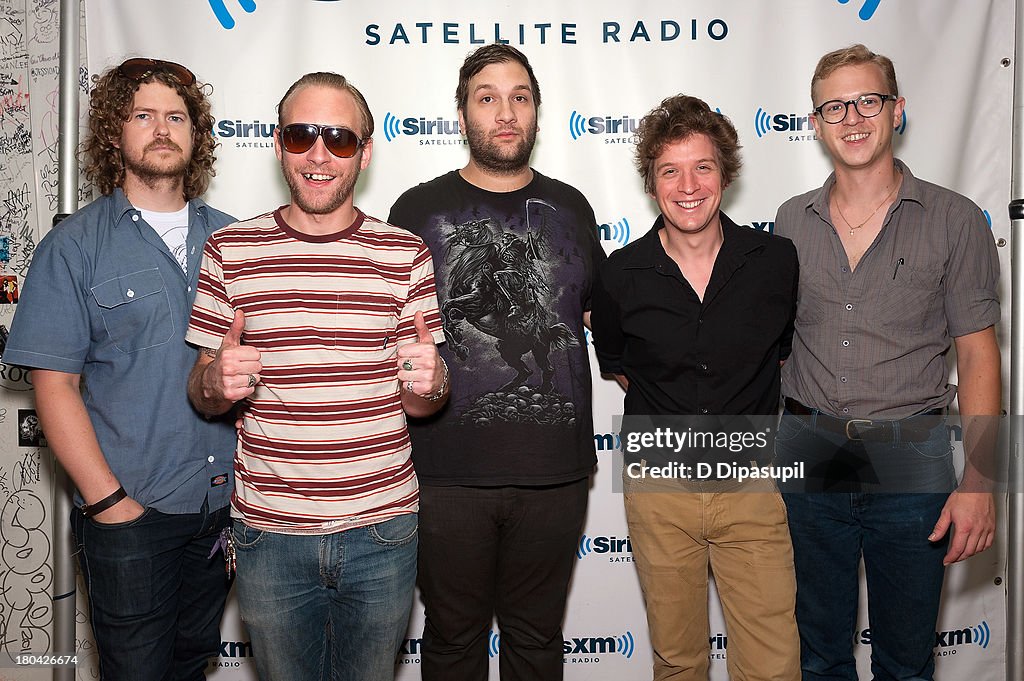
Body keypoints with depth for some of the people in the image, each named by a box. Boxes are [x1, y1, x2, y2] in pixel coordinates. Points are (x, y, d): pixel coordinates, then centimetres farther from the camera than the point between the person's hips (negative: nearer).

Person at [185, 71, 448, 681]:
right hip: (270, 533, 0)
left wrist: (430, 382, -19)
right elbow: (201, 394, 5)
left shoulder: (405, 254, -2)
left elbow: (418, 402, 4)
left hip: (382, 529, 0)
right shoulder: (230, 250, -1)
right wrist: (217, 383, -18)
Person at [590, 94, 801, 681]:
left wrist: (752, 413, 9)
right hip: (659, 485, 1)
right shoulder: (621, 276, -6)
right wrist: (669, 406, 8)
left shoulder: (777, 262, -6)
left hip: (750, 486, 0)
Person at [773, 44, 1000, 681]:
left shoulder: (955, 220, -4)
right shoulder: (792, 221, 4)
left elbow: (977, 353, -3)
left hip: (910, 459, -2)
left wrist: (978, 481, -11)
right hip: (808, 455, 2)